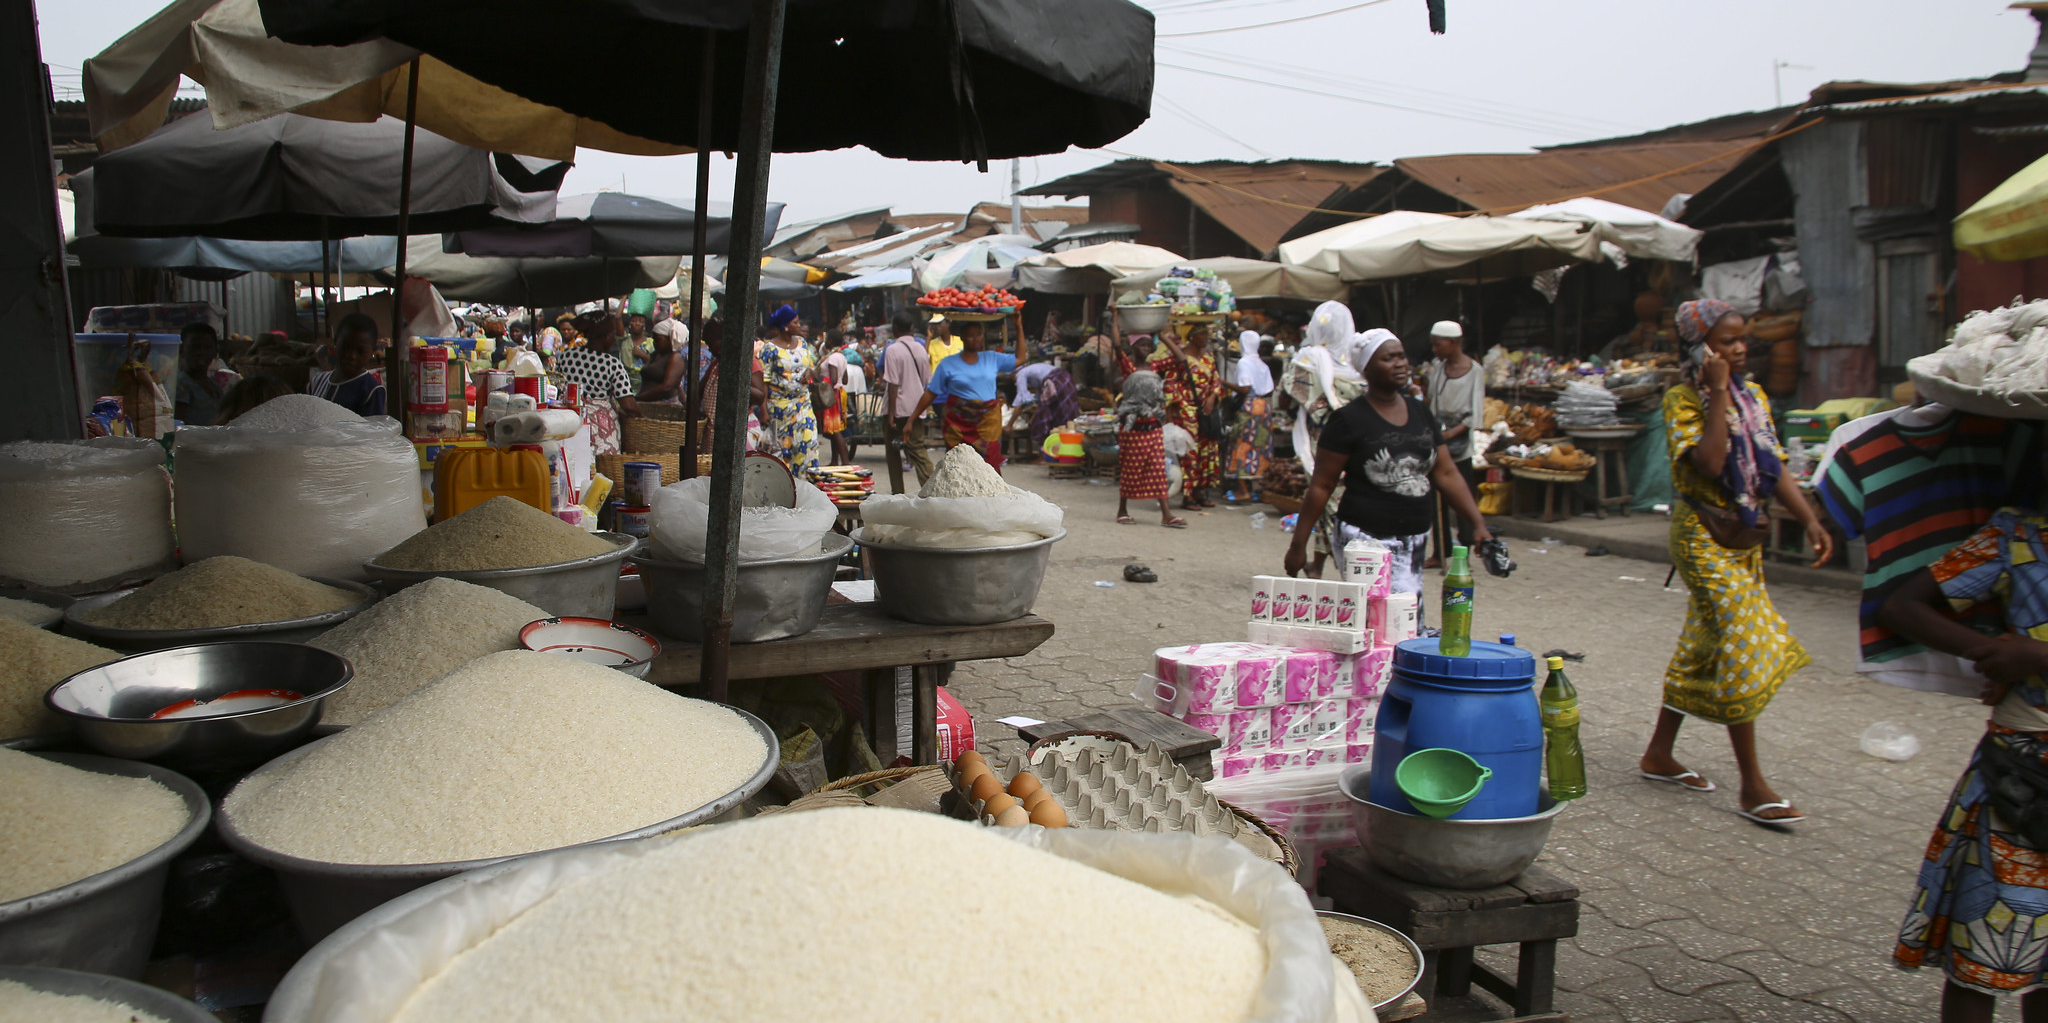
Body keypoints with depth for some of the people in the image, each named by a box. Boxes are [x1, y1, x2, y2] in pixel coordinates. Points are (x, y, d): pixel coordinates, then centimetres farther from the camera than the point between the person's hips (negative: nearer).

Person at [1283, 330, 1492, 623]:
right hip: (1367, 540, -7)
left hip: (1414, 542, 7)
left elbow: (1446, 473, 12)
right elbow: (1321, 486, -6)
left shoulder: (1421, 412, 11)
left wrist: (1479, 525, 3)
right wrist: (1298, 544, -7)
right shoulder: (1349, 420, -8)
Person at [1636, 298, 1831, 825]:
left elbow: (1774, 466, 9)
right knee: (1745, 648, -10)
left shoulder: (1753, 396, 10)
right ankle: (1752, 786, -3)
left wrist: (1810, 520, -2)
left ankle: (1659, 754, 24)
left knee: (1703, 646, 12)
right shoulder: (1682, 400, -11)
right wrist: (1718, 392, -21)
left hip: (1745, 535, 7)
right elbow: (1709, 464, -25)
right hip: (1705, 537, -7)